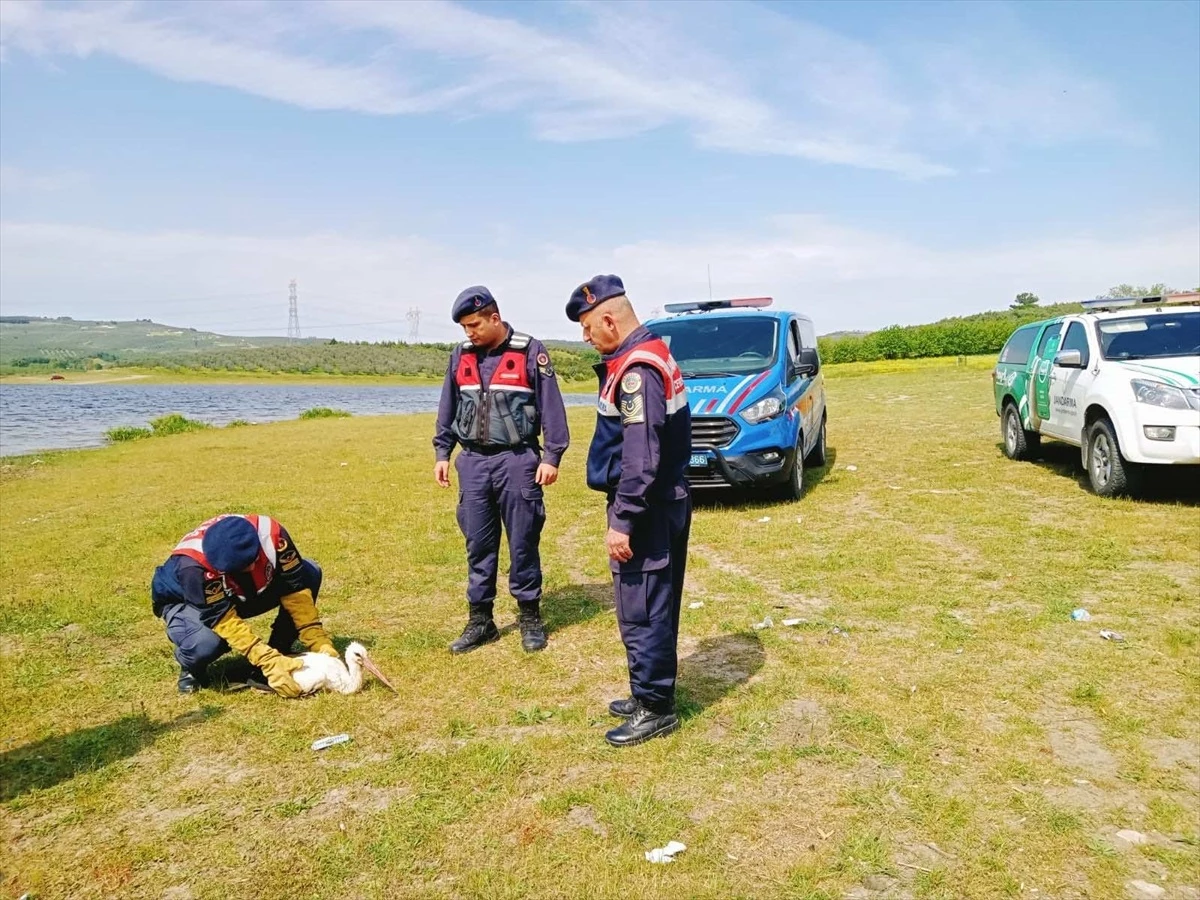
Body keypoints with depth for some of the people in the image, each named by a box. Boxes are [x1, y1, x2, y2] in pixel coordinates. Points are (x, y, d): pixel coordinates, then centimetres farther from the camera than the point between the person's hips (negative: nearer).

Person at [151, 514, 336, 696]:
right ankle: (190, 668, 0)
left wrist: (319, 643, -28)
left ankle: (279, 653, -6)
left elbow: (295, 586, -23)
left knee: (309, 572, -18)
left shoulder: (270, 533, -31)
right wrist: (270, 663, -43)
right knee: (205, 643, -39)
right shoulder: (193, 566, -40)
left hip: (241, 593, 4)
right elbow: (224, 620, -38)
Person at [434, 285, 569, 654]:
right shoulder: (460, 356, 8)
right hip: (473, 462, 4)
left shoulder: (530, 352, -5)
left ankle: (530, 616, 18)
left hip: (517, 461, -4)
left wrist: (551, 457, -9)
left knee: (523, 543, 4)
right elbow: (448, 408, 16)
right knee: (478, 545, 8)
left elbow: (552, 407, -4)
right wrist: (442, 453, 12)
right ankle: (480, 620, 19)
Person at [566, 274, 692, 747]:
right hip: (667, 501, 11)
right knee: (655, 606, 18)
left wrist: (622, 521, -22)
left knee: (640, 611, -1)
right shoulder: (654, 355, 12)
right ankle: (650, 694, 31)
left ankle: (655, 709, 12)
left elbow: (641, 458, -25)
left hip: (647, 508, -11)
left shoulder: (636, 369, -20)